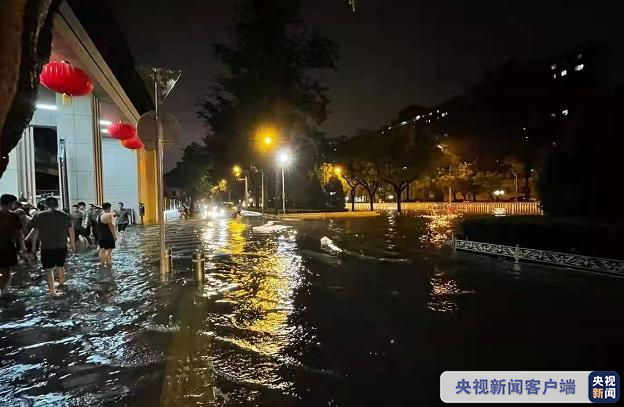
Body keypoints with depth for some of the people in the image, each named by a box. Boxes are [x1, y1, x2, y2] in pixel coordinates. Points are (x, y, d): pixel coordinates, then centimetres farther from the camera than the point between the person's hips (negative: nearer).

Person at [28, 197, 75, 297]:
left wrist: (33, 245, 5)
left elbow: (35, 232, -5)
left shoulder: (39, 216, -5)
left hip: (47, 248, -3)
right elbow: (71, 231, 5)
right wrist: (73, 244, 15)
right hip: (62, 247, 3)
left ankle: (52, 290, 3)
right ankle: (61, 282, 40)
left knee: (49, 270, 6)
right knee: (60, 266, 23)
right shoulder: (65, 216, 1)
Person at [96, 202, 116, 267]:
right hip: (108, 237, -9)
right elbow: (111, 226, -15)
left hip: (100, 237, 9)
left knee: (102, 250, 13)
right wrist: (114, 236, -9)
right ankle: (109, 265, -3)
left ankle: (102, 264, 21)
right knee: (109, 251, -4)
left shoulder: (98, 215, 12)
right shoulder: (108, 215, -14)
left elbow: (99, 226, 15)